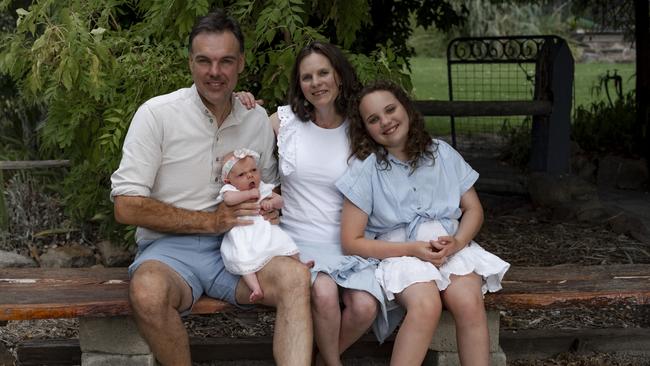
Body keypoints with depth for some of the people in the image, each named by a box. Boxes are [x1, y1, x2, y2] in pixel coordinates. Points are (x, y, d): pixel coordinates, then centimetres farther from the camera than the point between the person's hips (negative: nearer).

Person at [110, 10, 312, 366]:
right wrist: (211, 221, -13)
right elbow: (126, 206, -10)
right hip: (169, 248, -3)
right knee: (148, 291, -37)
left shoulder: (257, 120, 8)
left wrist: (271, 207, -3)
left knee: (295, 275, -27)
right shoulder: (156, 113, -7)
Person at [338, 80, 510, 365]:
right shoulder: (364, 169, -2)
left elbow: (473, 209, 12)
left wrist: (457, 242, -11)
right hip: (397, 252, -3)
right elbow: (351, 243, -5)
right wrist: (412, 249, -15)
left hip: (450, 246, 3)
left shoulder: (442, 154, 8)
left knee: (469, 302, -29)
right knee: (426, 305, -34)